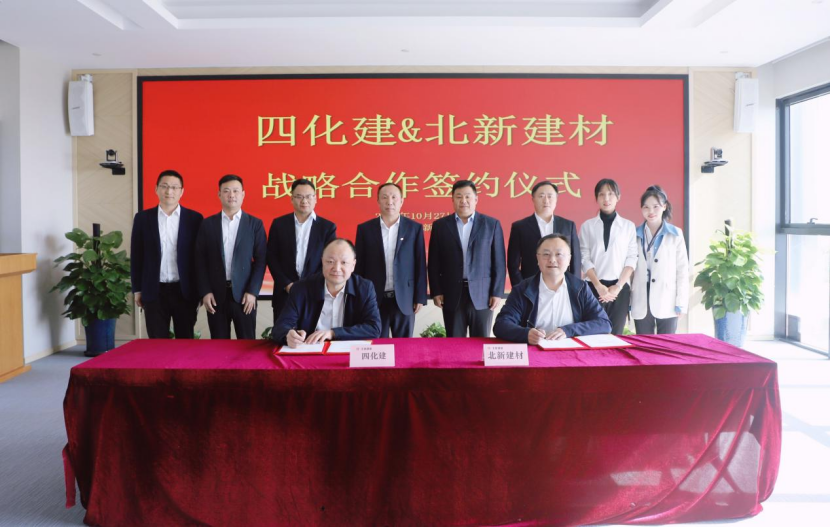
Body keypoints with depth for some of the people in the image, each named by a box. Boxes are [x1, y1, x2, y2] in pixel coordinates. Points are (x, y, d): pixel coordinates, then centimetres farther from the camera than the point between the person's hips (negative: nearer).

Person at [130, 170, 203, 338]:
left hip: (185, 291, -1)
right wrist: (137, 289, 4)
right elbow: (136, 256, 7)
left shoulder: (194, 218, 1)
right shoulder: (143, 218, 4)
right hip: (154, 292, 1)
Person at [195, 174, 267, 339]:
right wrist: (205, 292, -4)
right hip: (215, 294, 1)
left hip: (244, 294, -1)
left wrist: (252, 292, -8)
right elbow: (200, 260, 5)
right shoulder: (208, 224, 6)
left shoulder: (255, 224, 3)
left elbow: (260, 260, -1)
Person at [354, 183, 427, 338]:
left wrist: (420, 297, -1)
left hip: (404, 300, 0)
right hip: (374, 299, 0)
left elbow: (420, 265, 2)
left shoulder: (414, 228, 2)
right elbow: (359, 265, 4)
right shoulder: (365, 228, 3)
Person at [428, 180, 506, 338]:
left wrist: (497, 293, -4)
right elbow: (434, 263, 6)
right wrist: (436, 291, 0)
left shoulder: (492, 224, 4)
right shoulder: (440, 225, 6)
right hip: (452, 295, 1)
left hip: (482, 294, -1)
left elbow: (499, 262, 2)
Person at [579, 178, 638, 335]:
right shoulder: (587, 226, 5)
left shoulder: (629, 226, 8)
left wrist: (618, 286, -9)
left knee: (616, 334, 5)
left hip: (620, 288, 1)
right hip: (594, 287, -1)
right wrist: (599, 286, -12)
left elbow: (631, 259, 2)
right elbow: (584, 259, -1)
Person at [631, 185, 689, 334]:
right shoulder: (635, 235, 6)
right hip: (641, 303, 2)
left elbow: (682, 269, 1)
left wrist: (681, 302, -4)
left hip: (667, 302, -1)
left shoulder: (675, 234, 2)